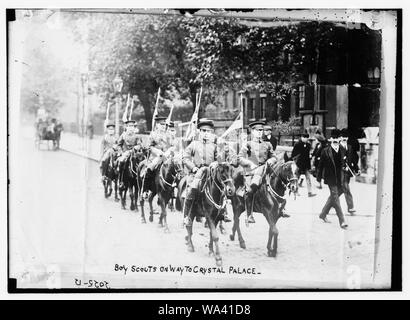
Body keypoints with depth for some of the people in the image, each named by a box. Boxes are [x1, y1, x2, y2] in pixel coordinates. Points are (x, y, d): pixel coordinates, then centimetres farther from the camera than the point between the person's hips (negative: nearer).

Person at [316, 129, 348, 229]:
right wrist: (318, 179, 2)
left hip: (340, 178, 4)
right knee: (335, 198, -8)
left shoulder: (342, 150, 4)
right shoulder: (325, 151, -6)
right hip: (330, 178, -4)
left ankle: (323, 214, 34)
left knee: (333, 197, 15)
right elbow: (321, 165, 0)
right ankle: (342, 221, -7)